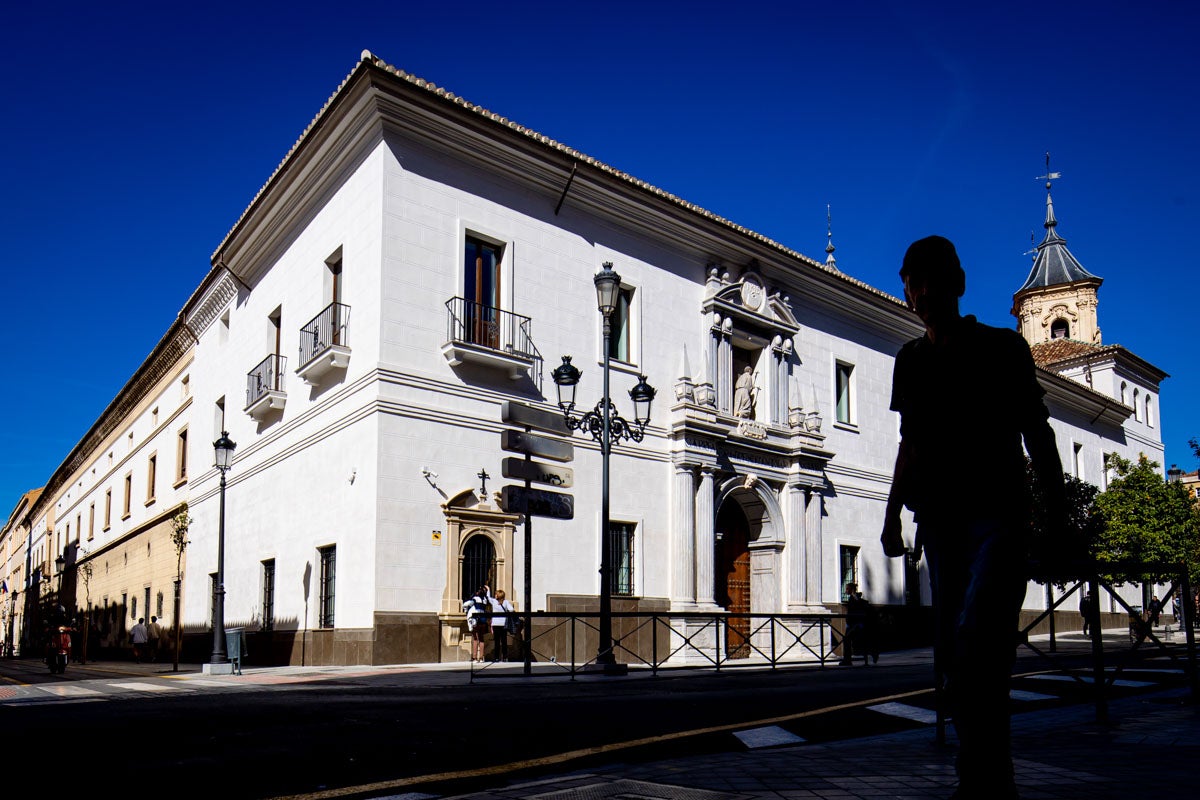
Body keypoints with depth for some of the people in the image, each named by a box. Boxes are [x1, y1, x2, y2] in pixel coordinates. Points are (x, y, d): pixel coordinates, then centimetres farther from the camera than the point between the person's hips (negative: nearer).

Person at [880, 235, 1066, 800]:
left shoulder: (1002, 346, 4)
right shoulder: (910, 360, 14)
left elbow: (1037, 433, 5)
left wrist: (1058, 513, -1)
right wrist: (893, 513, 14)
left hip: (998, 514, -4)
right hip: (940, 519, 5)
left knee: (976, 641, -19)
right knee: (952, 655, 3)